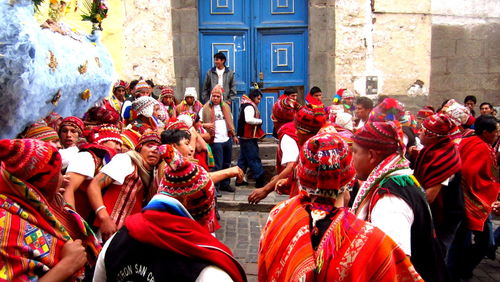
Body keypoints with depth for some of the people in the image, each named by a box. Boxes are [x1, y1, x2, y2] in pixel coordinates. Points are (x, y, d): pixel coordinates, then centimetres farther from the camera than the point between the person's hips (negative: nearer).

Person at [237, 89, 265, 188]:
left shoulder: (249, 106, 18)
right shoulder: (249, 106, -15)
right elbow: (249, 120, -30)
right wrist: (260, 121, -16)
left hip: (244, 137, 11)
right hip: (248, 137, -11)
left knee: (243, 158, 15)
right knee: (254, 158, -7)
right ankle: (260, 180, -3)